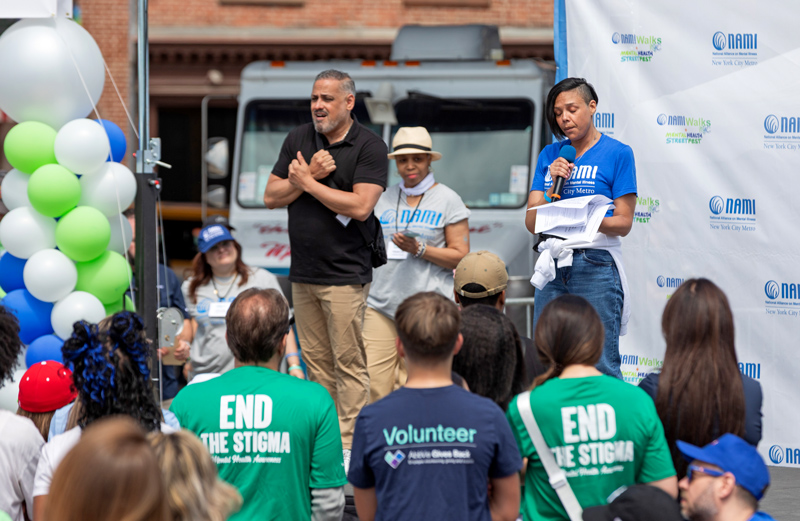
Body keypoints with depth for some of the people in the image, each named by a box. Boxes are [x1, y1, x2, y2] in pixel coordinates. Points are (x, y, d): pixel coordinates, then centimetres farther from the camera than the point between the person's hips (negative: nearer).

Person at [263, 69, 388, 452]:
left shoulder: (370, 147, -6)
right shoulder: (298, 139, 11)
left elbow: (360, 206, -17)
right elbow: (271, 197, 7)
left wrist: (306, 182, -10)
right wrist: (311, 174, -9)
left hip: (345, 273, -6)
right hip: (303, 273, 6)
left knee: (349, 363, -6)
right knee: (316, 362, 9)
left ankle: (349, 446, -4)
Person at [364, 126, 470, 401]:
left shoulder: (448, 200, 4)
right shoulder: (384, 199, 16)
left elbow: (460, 256, 0)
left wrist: (419, 249, -12)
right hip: (382, 305, 4)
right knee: (373, 385, -7)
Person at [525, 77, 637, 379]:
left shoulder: (617, 153, 1)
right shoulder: (550, 155, 14)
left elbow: (624, 223, -3)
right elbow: (532, 223, 9)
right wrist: (553, 185, -6)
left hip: (596, 266, -5)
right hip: (552, 267, 5)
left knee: (601, 364, -8)